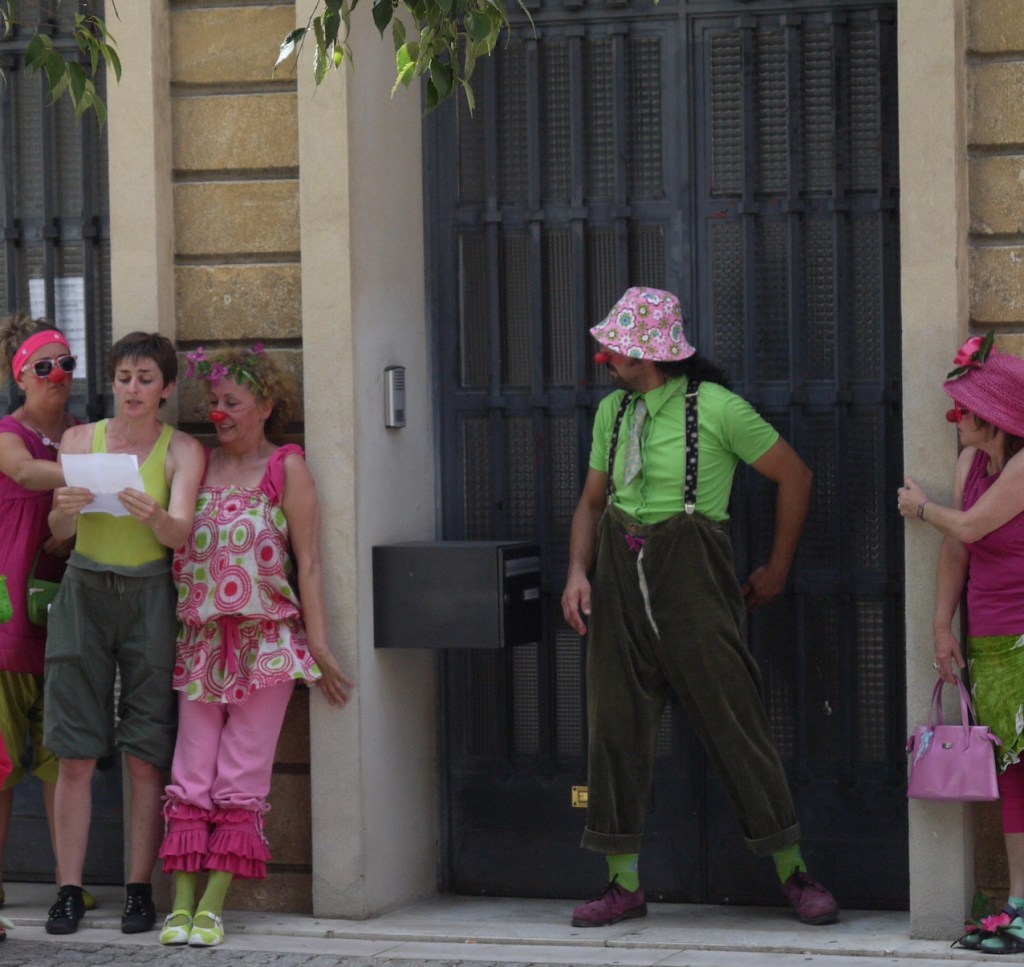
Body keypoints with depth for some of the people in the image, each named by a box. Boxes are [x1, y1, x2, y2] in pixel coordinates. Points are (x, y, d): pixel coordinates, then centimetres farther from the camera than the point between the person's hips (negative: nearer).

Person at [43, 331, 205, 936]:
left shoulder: (183, 451, 2)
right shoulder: (80, 440, 7)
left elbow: (182, 533, -11)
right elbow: (60, 532, -3)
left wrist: (155, 516, -34)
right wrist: (64, 511, -26)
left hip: (150, 597, -1)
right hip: (84, 591, 1)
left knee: (147, 757, -3)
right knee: (76, 756, -2)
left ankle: (140, 892, 2)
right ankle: (70, 892, 0)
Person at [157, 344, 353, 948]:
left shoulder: (287, 467, 2)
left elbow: (308, 562, -2)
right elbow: (171, 542, 14)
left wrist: (318, 644, -7)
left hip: (266, 639, -3)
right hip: (201, 639, 3)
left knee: (242, 777, -3)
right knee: (192, 773, -2)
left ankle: (214, 904, -2)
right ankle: (182, 903, -2)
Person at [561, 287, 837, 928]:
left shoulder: (715, 407, -8)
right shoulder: (613, 411, 10)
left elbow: (795, 476, -1)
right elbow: (593, 501, 17)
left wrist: (777, 571, 4)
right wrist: (578, 572, 0)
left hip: (691, 575, -6)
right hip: (619, 577, 6)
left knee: (734, 719, -5)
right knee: (617, 724, 3)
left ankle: (795, 872, 4)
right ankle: (625, 883, 11)